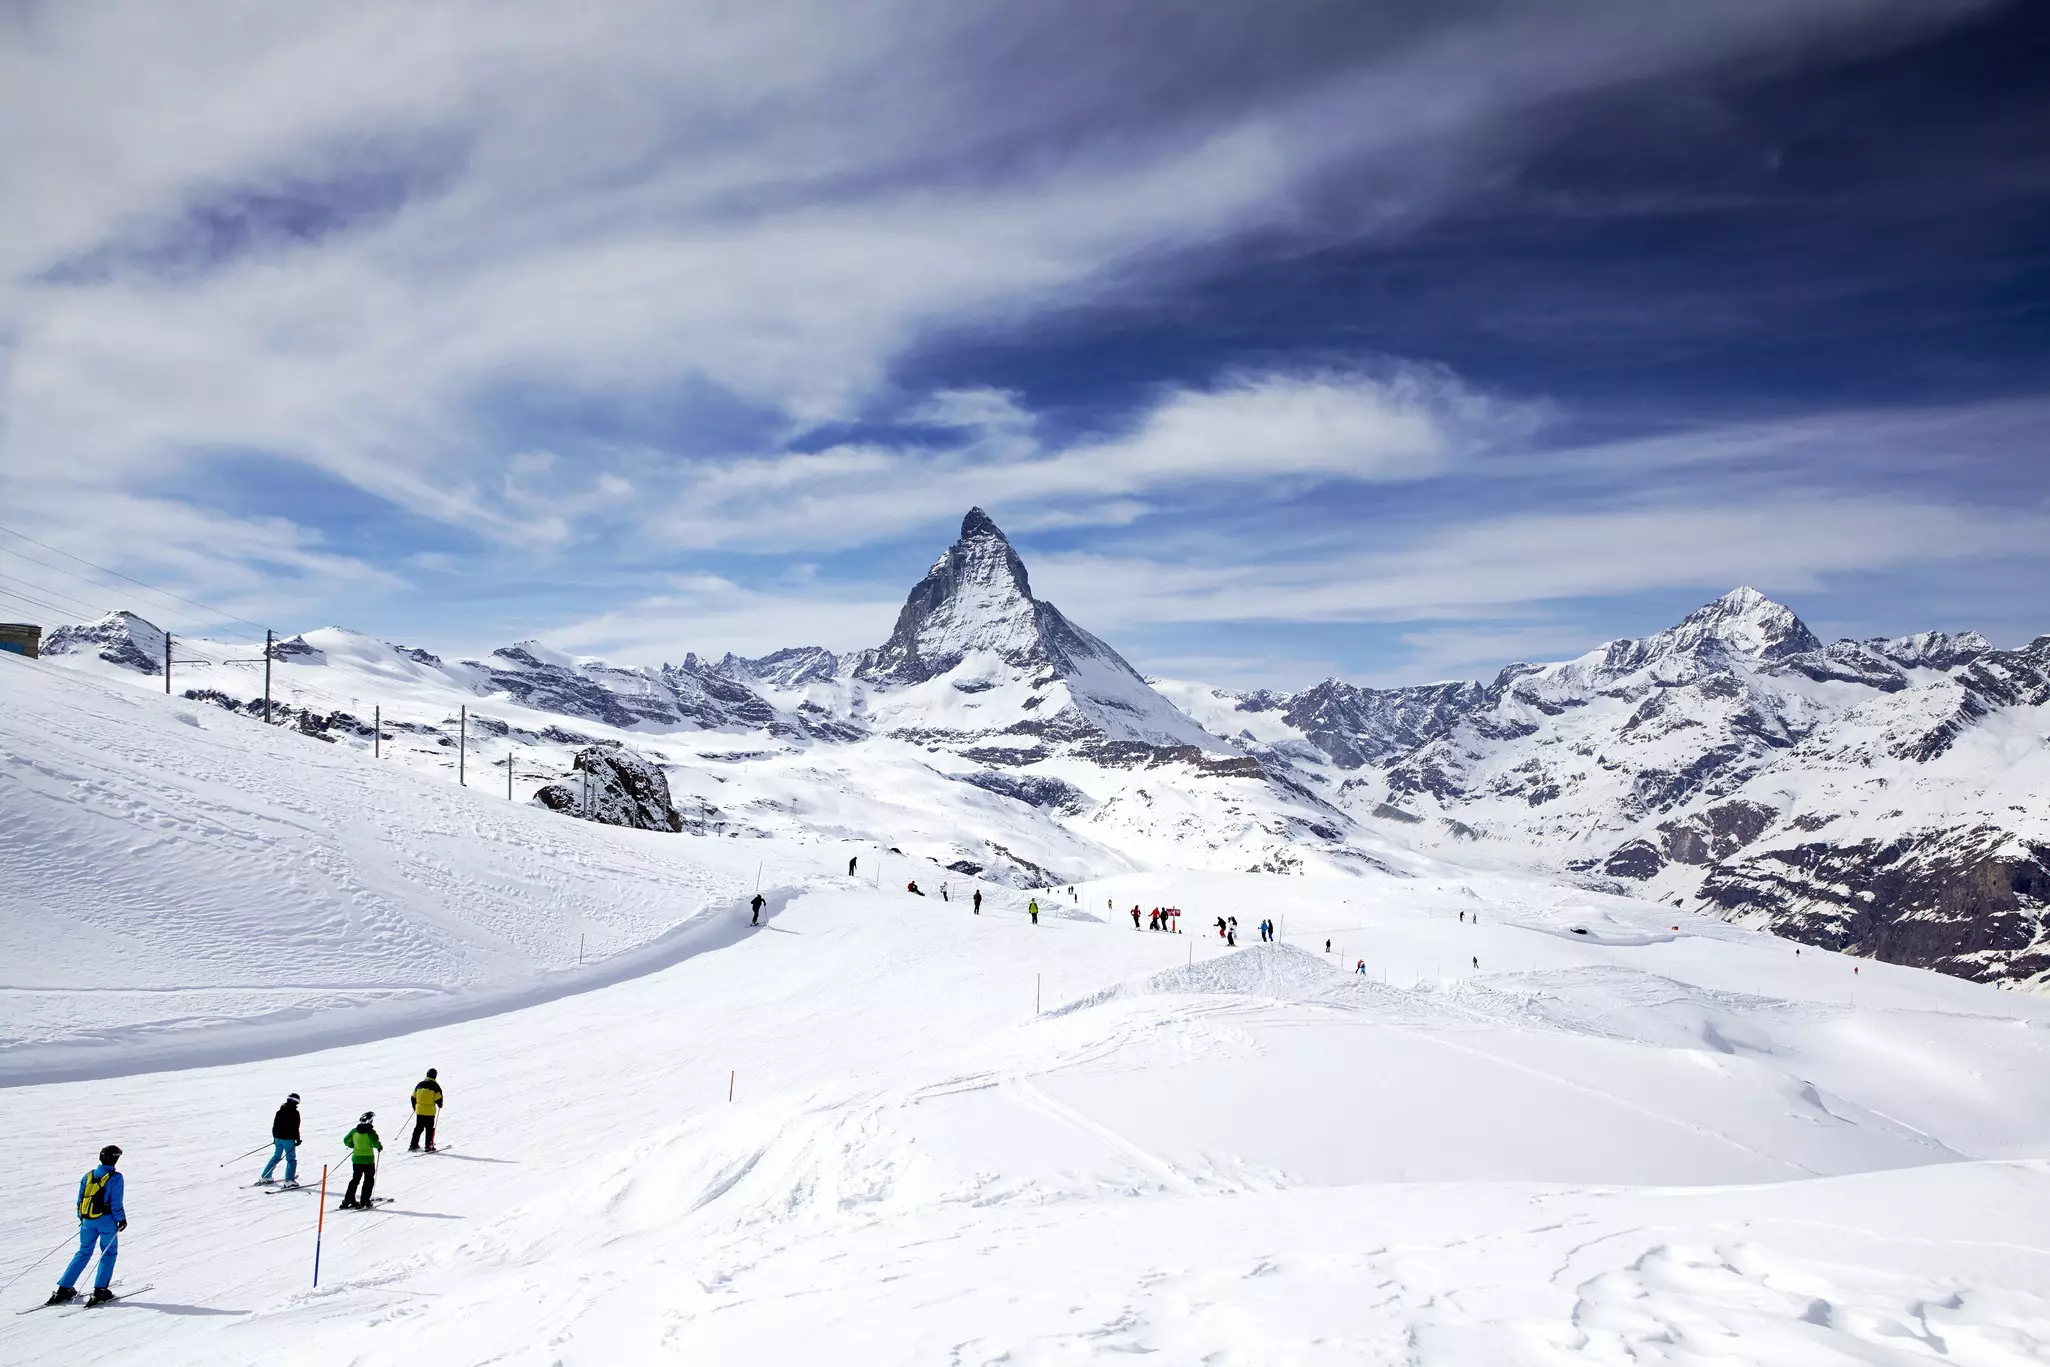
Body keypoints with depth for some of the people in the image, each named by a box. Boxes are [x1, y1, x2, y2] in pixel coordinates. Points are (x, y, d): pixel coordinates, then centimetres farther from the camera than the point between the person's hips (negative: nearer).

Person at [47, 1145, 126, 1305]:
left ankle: (64, 1288, 14)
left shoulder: (88, 1176, 6)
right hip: (106, 1220, -5)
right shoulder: (115, 1177, -11)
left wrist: (82, 1219, 24)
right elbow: (116, 1203, -12)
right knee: (109, 1253, 8)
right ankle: (100, 1290, 0)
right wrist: (121, 1219, 0)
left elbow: (80, 1200, 11)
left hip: (87, 1220, 5)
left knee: (84, 1252, 18)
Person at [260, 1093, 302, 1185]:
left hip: (278, 1138, 7)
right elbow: (295, 1128, -14)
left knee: (276, 1157, 21)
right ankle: (289, 1180, -10)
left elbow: (274, 1126, 14)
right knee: (291, 1159, -1)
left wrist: (275, 1137, 23)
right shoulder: (294, 1113, -12)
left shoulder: (280, 1111, 8)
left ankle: (264, 1177, 24)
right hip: (288, 1139, -7)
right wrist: (298, 1139, -7)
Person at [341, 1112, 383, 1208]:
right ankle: (364, 1202, 2)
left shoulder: (354, 1131, 1)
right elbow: (375, 1143, -22)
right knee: (369, 1180, 6)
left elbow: (346, 1140, 7)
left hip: (356, 1159, 5)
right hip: (368, 1159, -5)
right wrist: (380, 1147, -1)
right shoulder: (371, 1132, -14)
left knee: (355, 1179, 18)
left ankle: (348, 1200, 16)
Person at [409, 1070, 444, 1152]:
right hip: (430, 1111, -5)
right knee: (429, 1129, 3)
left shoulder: (420, 1084, 6)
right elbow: (438, 1098, -11)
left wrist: (414, 1107, 25)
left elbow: (413, 1097, 11)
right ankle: (428, 1147, 1)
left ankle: (413, 1145, 17)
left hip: (419, 1111, 5)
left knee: (418, 1128, 16)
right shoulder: (435, 1085, -9)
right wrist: (440, 1105, 9)